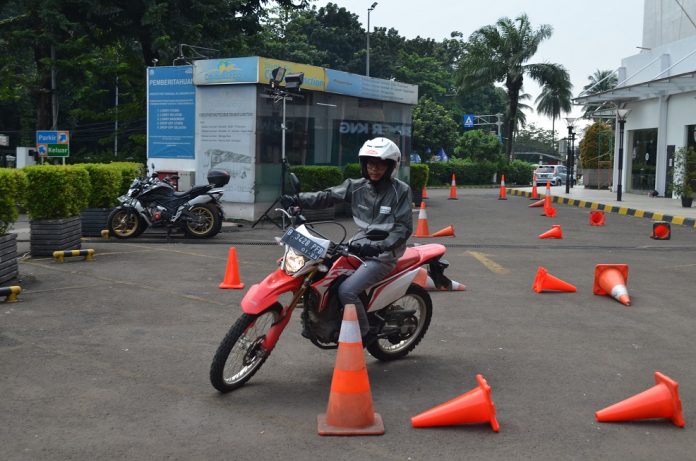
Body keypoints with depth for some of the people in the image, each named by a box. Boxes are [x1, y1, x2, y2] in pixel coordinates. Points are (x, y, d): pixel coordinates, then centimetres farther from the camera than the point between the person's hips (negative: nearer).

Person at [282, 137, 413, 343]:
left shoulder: (400, 190, -8)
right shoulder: (357, 187, 5)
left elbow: (404, 227, -13)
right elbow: (327, 196, -4)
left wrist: (380, 246, -29)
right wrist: (298, 200, -19)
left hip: (384, 253, -6)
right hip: (360, 245, 6)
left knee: (347, 290, -23)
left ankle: (364, 334, -2)